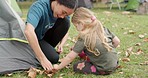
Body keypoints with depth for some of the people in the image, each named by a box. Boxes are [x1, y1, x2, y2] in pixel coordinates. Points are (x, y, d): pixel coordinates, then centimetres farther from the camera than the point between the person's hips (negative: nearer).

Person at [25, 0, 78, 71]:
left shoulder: (64, 10, -14)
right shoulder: (39, 7, -34)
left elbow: (65, 30, 4)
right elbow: (28, 31, -49)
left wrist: (61, 45, -17)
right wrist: (42, 59, -47)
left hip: (47, 35, 6)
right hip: (35, 39, -6)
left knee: (65, 22, -19)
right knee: (53, 58, -28)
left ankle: (48, 49, -3)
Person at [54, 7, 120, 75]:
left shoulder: (84, 38, -16)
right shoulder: (103, 29, 0)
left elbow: (70, 57, -11)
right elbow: (117, 41, 7)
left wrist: (59, 67, 3)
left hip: (105, 69, -7)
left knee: (76, 66, 1)